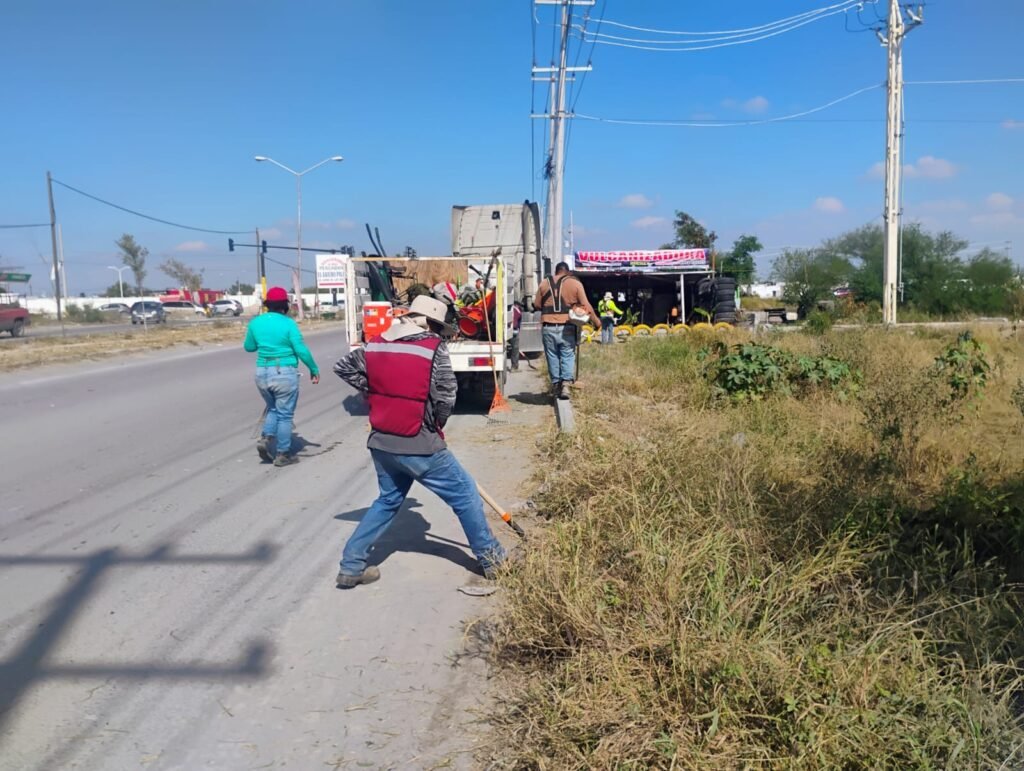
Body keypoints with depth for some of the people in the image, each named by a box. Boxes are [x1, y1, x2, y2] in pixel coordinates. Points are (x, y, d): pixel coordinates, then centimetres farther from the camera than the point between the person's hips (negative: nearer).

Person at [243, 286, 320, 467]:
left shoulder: (255, 322, 3)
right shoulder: (288, 323, -11)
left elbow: (249, 347, 15)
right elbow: (301, 350, -12)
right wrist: (314, 369, 0)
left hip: (262, 373, 5)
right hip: (285, 373, -5)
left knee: (273, 409, 24)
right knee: (284, 414, 5)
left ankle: (265, 438, 4)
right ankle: (283, 454, 11)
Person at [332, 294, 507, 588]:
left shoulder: (375, 344, 5)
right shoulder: (434, 348, -11)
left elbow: (343, 367, 15)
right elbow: (446, 397, -13)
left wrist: (375, 391, 13)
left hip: (381, 442, 6)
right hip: (419, 445, -6)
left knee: (388, 500, 25)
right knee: (465, 494, 10)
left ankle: (351, 566, 24)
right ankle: (492, 558, 21)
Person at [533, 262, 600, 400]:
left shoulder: (544, 283, 8)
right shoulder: (575, 283, 1)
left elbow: (537, 304, 11)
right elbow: (585, 305, -1)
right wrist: (596, 320, 10)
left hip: (548, 327, 2)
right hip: (567, 327, -2)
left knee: (553, 357, 10)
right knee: (568, 356, 5)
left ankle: (556, 385, 13)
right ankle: (566, 383, -10)